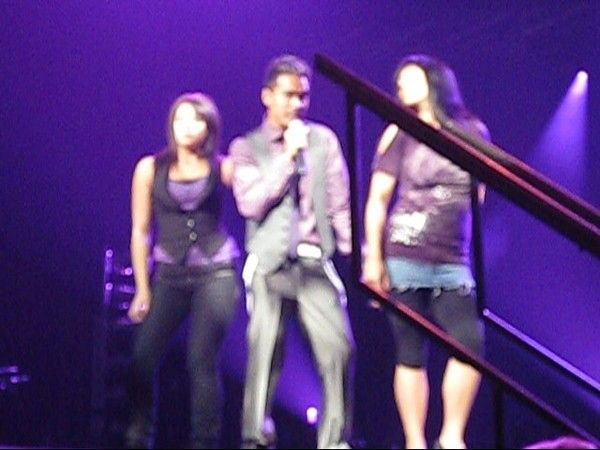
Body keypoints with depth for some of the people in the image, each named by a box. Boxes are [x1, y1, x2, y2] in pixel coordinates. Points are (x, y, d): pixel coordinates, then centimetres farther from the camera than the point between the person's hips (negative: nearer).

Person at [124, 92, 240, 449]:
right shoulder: (151, 168, 4)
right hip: (169, 275, 2)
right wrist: (142, 288, 5)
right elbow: (140, 232, 7)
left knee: (202, 359, -10)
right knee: (143, 357, -8)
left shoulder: (222, 168, 1)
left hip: (216, 273, -2)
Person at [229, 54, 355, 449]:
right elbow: (250, 204, -7)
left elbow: (340, 202, 9)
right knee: (265, 354, -3)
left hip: (315, 263, 1)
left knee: (338, 349, -9)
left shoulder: (323, 140, 11)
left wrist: (355, 254, 2)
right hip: (270, 265, -1)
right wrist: (288, 156, -7)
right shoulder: (246, 147, 7)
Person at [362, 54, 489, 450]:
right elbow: (377, 199, 2)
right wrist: (373, 258, -6)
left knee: (471, 344, -13)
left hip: (453, 263, 2)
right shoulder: (400, 134, 5)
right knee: (411, 355, -1)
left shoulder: (472, 131, 10)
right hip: (403, 259, -2)